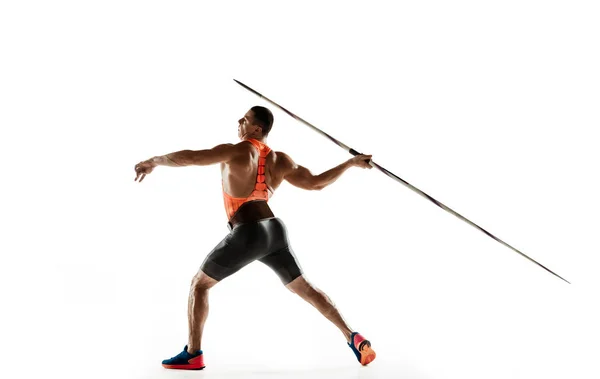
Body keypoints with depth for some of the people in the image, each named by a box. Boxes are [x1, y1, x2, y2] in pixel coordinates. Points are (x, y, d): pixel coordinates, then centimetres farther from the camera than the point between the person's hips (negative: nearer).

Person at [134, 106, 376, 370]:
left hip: (248, 236, -6)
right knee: (305, 289, 19)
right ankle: (353, 338, 17)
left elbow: (189, 157, -16)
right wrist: (351, 163, 27)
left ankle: (193, 354, 7)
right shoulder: (279, 161, 9)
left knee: (199, 283, 9)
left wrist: (155, 161, 1)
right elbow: (316, 183, 14)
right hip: (275, 231, 6)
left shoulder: (236, 152, -10)